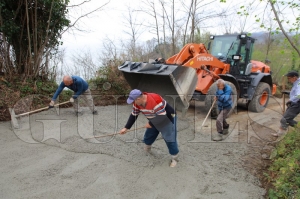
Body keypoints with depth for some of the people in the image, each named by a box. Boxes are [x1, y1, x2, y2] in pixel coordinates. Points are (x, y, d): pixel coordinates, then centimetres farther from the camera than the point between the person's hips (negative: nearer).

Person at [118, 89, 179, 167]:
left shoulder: (155, 100, -39)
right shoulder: (137, 103, -14)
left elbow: (162, 116, -34)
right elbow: (133, 116, -2)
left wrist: (151, 124, -24)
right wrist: (126, 128, -7)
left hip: (167, 118, -7)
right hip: (155, 119, 7)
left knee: (170, 138, -7)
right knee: (149, 134, 16)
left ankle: (174, 158, 11)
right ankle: (147, 147, 46)